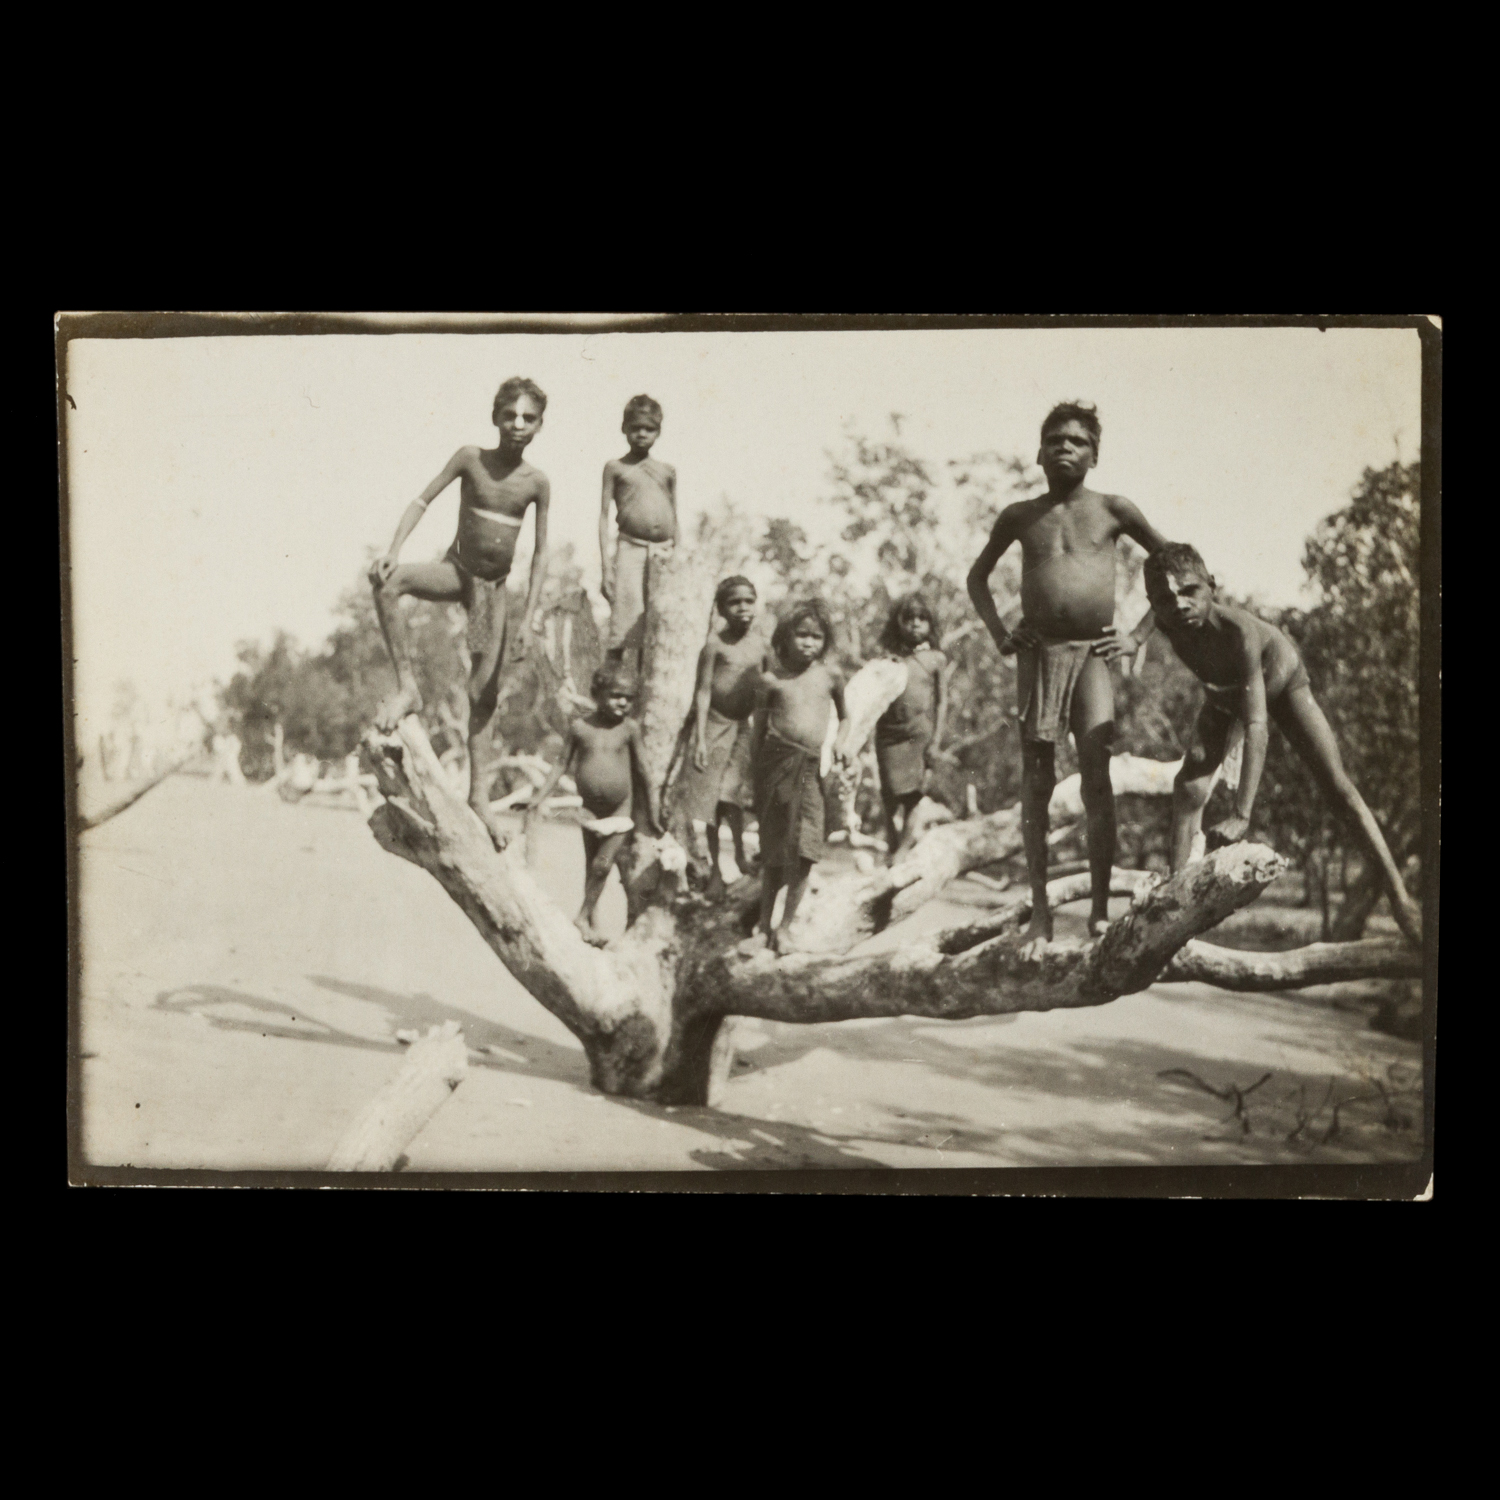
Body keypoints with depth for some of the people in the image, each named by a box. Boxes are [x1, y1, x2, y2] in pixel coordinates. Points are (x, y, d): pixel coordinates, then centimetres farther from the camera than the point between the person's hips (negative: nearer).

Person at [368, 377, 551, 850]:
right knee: (387, 580, -32)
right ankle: (407, 687, -22)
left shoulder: (537, 483, -4)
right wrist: (394, 549, -21)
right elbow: (423, 500, -5)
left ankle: (479, 794, 11)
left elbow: (541, 553, -2)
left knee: (483, 694, 1)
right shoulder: (471, 458, -6)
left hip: (495, 586, 1)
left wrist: (529, 616, -7)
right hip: (457, 572, 0)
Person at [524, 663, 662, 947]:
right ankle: (590, 922, 22)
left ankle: (584, 918, 8)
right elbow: (561, 765, 2)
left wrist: (652, 815, 7)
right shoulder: (579, 727, -5)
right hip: (589, 809, 1)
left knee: (602, 864, -8)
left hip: (620, 811, -1)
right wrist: (537, 801, -3)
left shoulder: (629, 728, -6)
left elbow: (640, 771, 2)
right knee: (591, 867, 10)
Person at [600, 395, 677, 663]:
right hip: (630, 549, -3)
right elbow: (604, 516, 4)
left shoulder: (668, 471, 16)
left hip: (664, 553, 3)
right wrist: (605, 566, -4)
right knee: (625, 627, -9)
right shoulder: (615, 468, 8)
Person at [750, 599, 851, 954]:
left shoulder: (830, 677, 7)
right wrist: (755, 775, 6)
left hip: (811, 769, 1)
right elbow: (758, 731, 8)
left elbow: (845, 717, 23)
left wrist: (840, 741, 5)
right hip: (777, 764, -1)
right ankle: (764, 922, 20)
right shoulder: (770, 680, 2)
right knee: (773, 852, 4)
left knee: (805, 852, -7)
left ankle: (784, 927, 7)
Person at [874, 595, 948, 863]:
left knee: (913, 795, -1)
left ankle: (904, 847, 7)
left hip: (921, 732, -1)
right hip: (891, 732, 1)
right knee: (891, 795, 3)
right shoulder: (891, 658, 7)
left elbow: (942, 700, 3)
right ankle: (891, 847, 18)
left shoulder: (935, 659, 4)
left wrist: (935, 740, -3)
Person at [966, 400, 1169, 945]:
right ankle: (1040, 910, 6)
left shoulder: (1112, 510, 4)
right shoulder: (1020, 516, 9)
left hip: (1094, 653, -1)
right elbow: (977, 577, 23)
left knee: (1097, 775, -11)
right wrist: (998, 634, 9)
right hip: (1038, 653, 2)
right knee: (1036, 781, 1)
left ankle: (1100, 906, -6)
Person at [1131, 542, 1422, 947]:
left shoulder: (1238, 629, -48)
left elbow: (1256, 725, -52)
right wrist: (1135, 639, -15)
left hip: (1282, 680, -4)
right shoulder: (1168, 619, -34)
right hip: (1224, 694, 4)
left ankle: (1400, 901, -7)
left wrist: (1241, 815, -58)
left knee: (1336, 785, -10)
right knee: (1191, 777, -19)